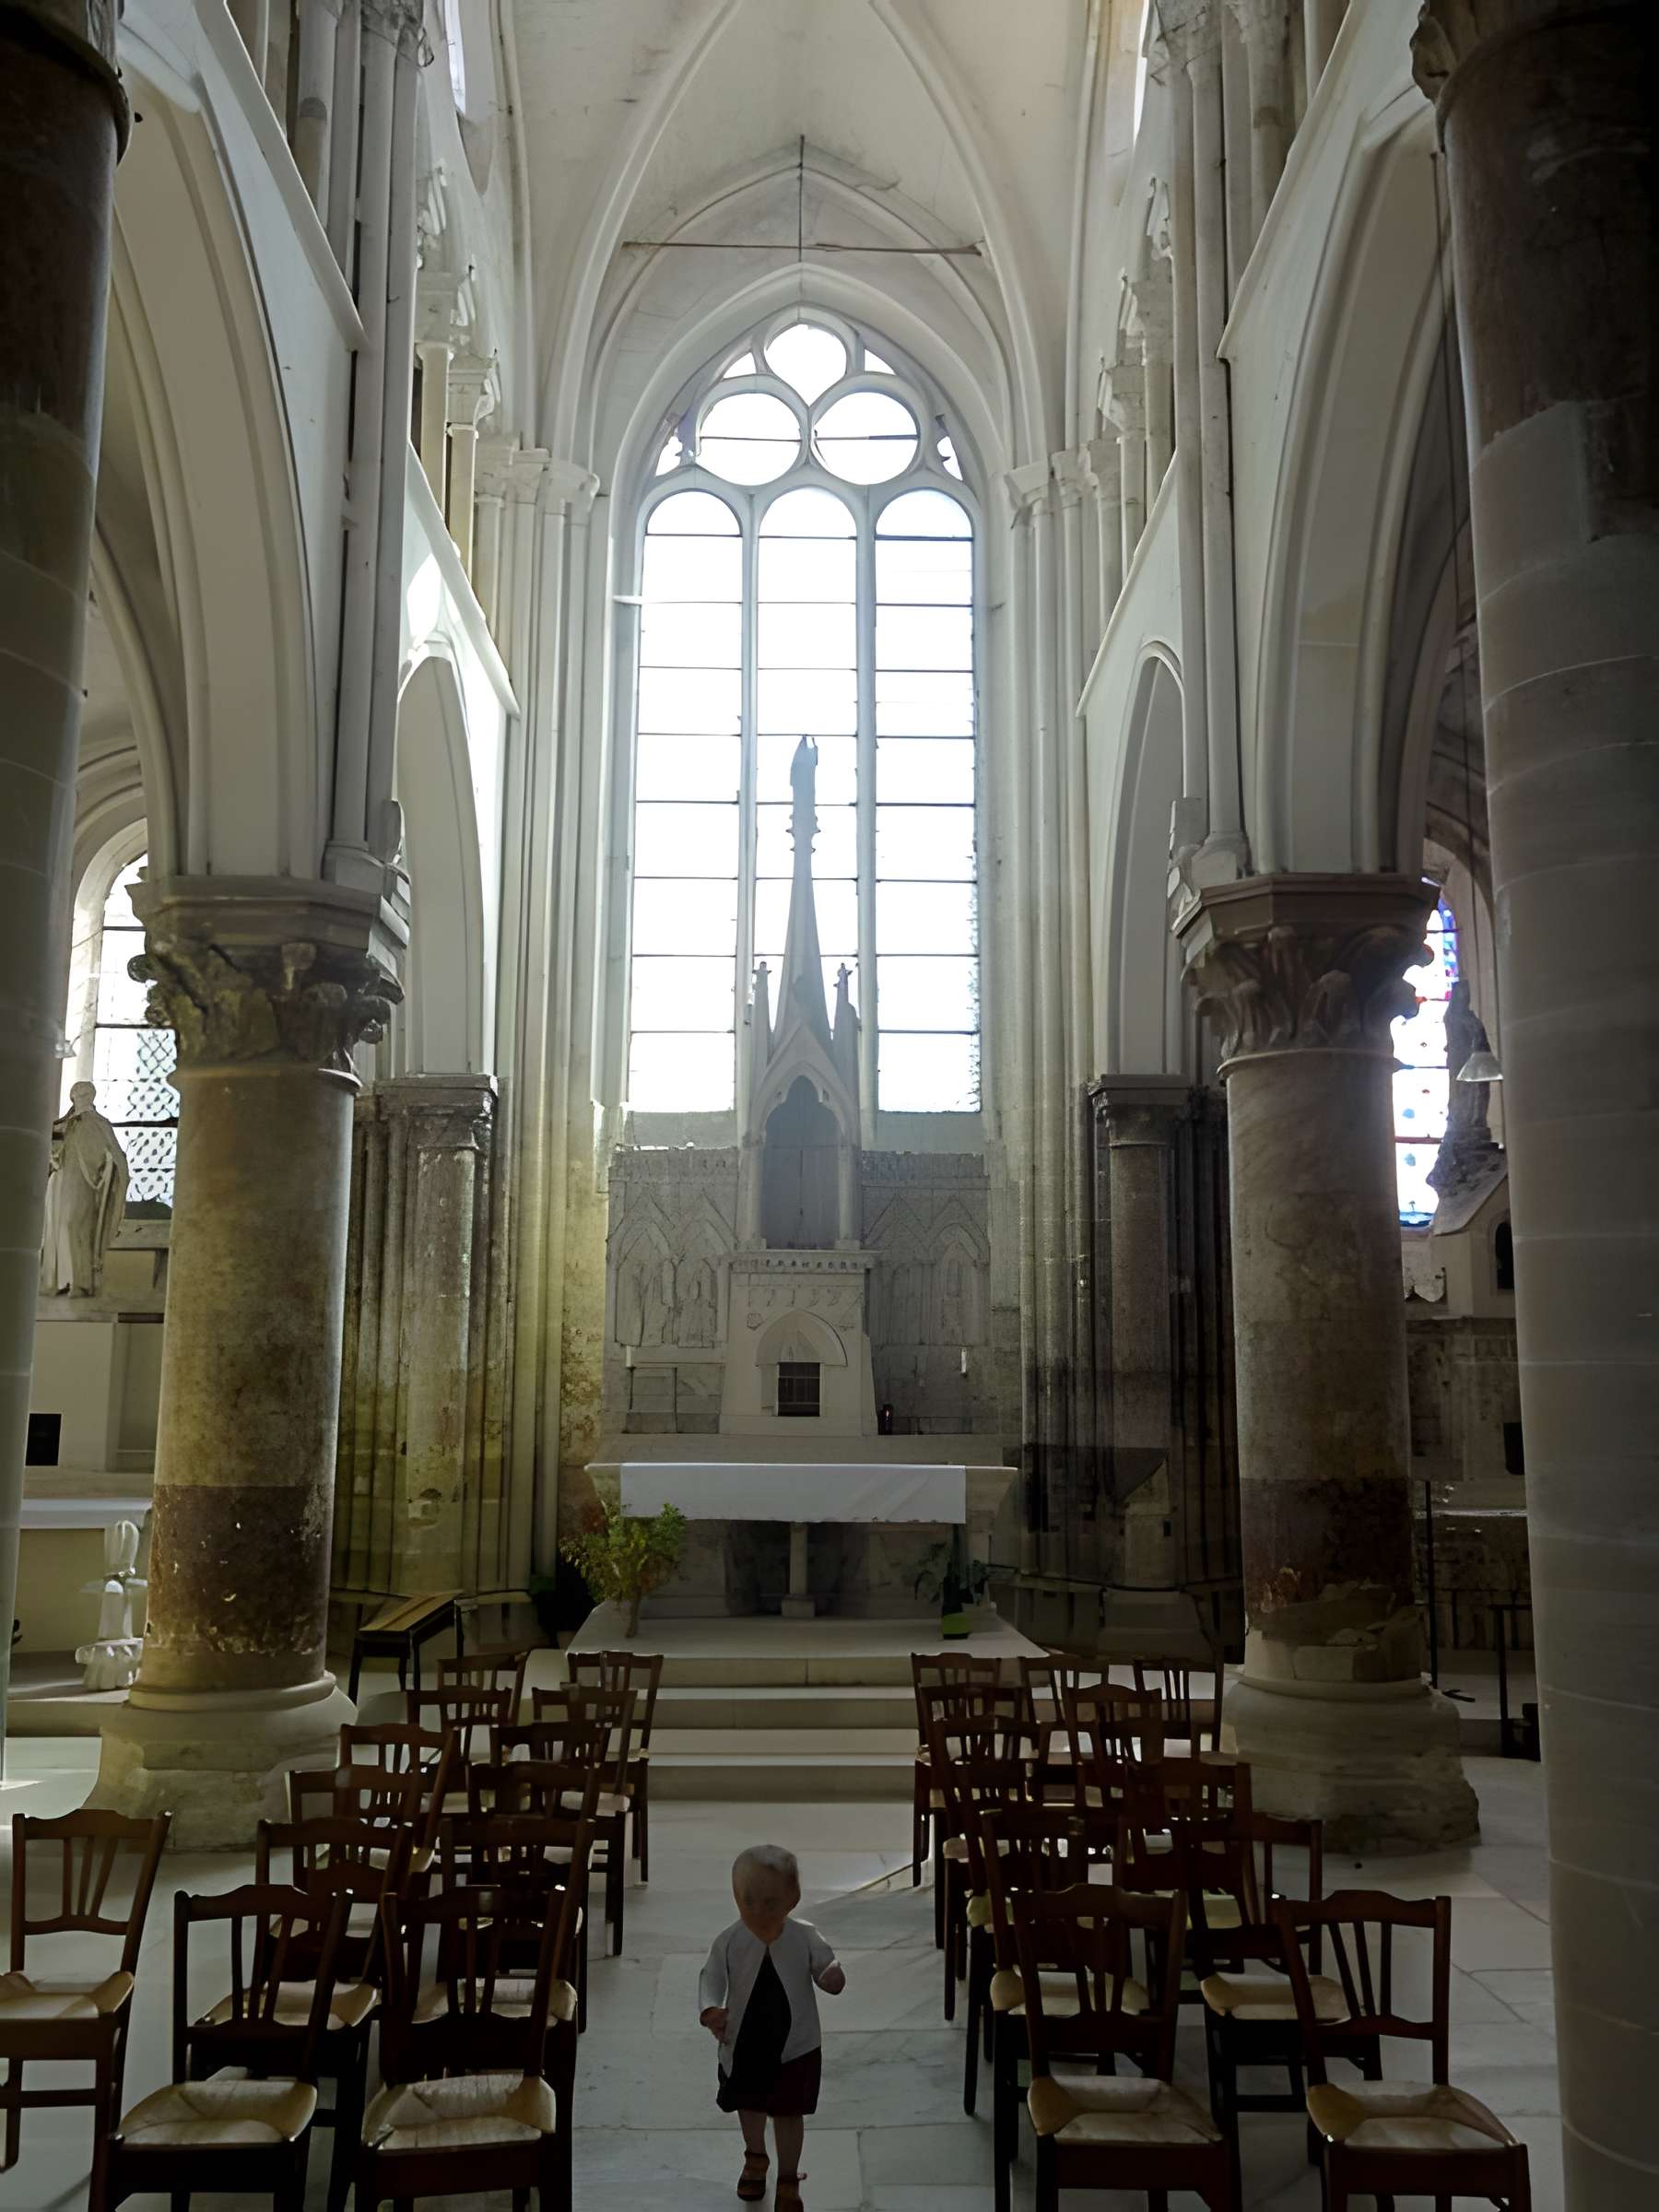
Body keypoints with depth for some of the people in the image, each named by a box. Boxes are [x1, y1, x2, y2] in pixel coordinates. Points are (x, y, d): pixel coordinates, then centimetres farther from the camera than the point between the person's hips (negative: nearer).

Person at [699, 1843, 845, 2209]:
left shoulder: (804, 1937, -20)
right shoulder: (729, 1941, -19)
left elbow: (825, 1966, -12)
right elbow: (711, 1979, -11)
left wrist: (833, 1978, -36)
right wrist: (710, 2010, -31)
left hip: (795, 2046, -2)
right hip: (743, 2044, 2)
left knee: (788, 2113, 10)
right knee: (749, 2105, 25)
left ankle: (788, 2180, 34)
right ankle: (755, 2158, 54)